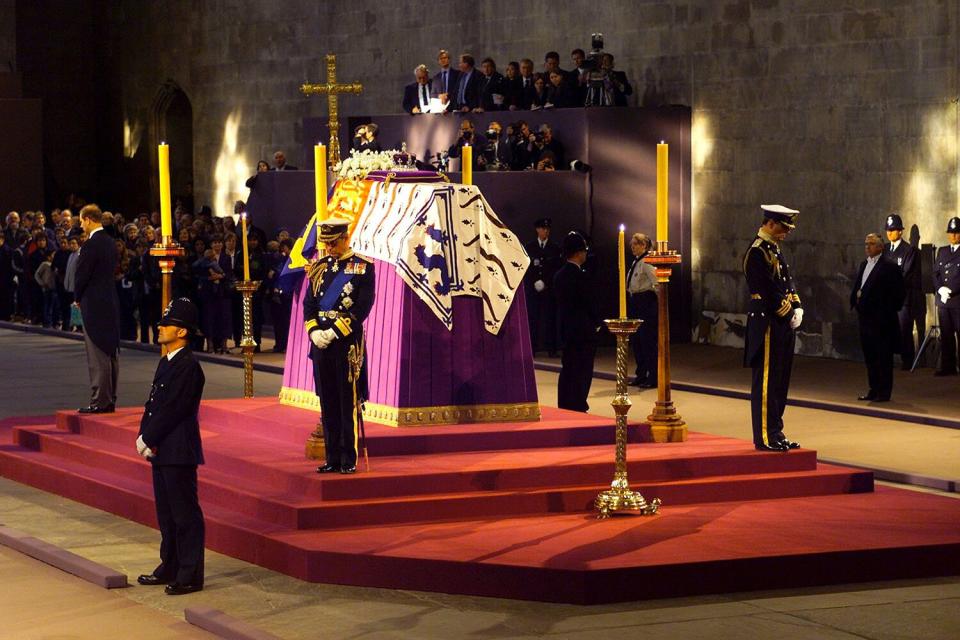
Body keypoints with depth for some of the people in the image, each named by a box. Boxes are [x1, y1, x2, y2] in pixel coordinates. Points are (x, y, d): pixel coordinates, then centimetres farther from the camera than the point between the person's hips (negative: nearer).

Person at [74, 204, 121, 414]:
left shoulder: (91, 245, -17)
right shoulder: (110, 243, 9)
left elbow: (81, 275, -14)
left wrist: (77, 298, 5)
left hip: (94, 304, -9)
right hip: (111, 302, 9)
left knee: (98, 356, -6)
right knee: (111, 353, 11)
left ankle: (99, 401, -6)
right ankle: (110, 399, 16)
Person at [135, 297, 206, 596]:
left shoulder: (188, 367, -16)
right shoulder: (166, 363, 14)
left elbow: (171, 411, -19)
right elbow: (152, 404, 14)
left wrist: (148, 440, -13)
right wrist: (143, 438, 2)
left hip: (179, 453, -10)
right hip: (161, 451, 10)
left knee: (185, 514, -4)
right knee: (166, 512, 16)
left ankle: (191, 575, 1)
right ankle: (170, 567, 26)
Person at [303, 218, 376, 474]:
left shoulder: (363, 267, -3)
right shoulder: (320, 267, 12)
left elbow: (363, 307, -11)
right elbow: (308, 303, 11)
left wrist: (334, 332, -15)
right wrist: (314, 331, -6)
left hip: (348, 341, -5)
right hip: (321, 341, 5)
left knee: (349, 403, -2)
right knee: (328, 402, 7)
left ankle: (349, 459, 3)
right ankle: (333, 458, 13)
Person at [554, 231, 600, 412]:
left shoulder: (559, 275, 7)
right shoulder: (580, 276, -18)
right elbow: (590, 303, -14)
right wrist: (597, 323, 3)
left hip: (565, 330, 8)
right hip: (583, 332, -8)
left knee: (567, 372, 13)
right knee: (582, 374, -3)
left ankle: (564, 409, 17)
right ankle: (577, 409, -4)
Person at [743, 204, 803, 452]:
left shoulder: (774, 250, 17)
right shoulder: (757, 253, -14)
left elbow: (788, 283, 17)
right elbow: (769, 292, -19)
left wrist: (797, 309, 3)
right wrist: (786, 311, -9)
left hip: (784, 326, 10)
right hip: (768, 325, -10)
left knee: (780, 382, 12)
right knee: (767, 382, -5)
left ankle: (775, 433, 19)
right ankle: (765, 437, -2)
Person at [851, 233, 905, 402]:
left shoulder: (889, 267, -9)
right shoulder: (864, 265, 14)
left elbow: (897, 293, -11)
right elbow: (857, 286, 18)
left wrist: (888, 311, -11)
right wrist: (855, 299, 1)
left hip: (881, 319, -8)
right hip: (865, 317, 8)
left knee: (883, 357, -1)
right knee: (869, 356, 12)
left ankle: (884, 392, 3)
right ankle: (874, 390, 20)